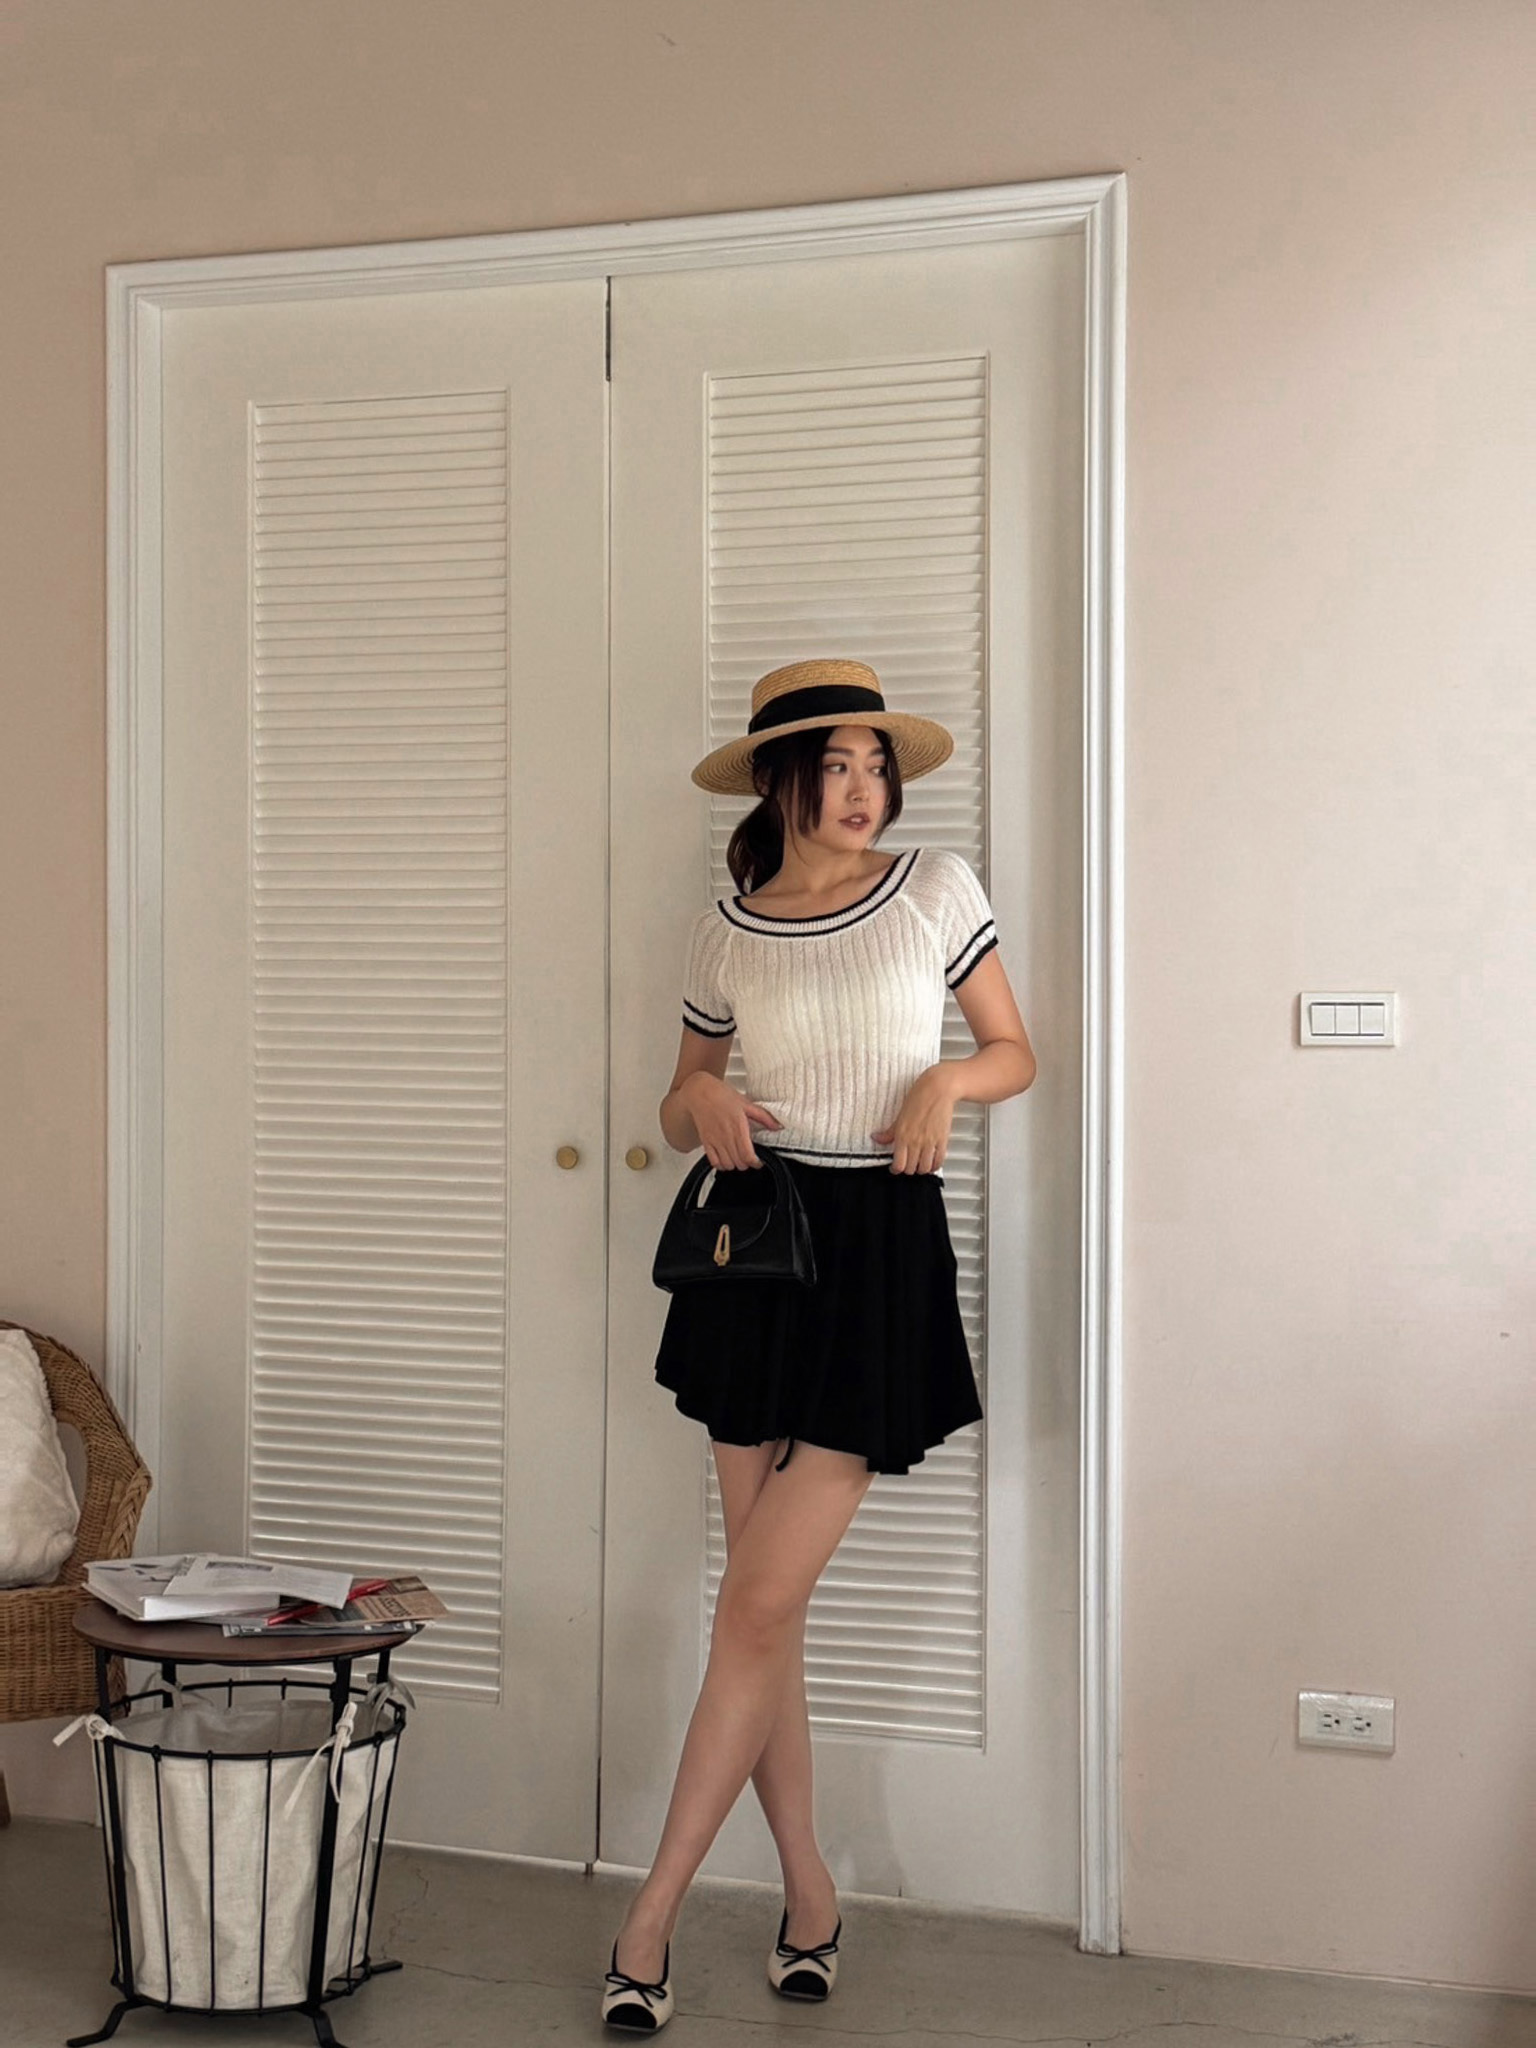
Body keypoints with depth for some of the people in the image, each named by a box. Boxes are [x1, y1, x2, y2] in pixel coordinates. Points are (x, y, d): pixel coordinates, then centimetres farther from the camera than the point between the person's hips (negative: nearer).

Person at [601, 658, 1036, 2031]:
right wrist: (703, 1103, -6)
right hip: (757, 1243, 3)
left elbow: (1017, 1055, 9)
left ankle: (654, 1912, 7)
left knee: (757, 1606, -6)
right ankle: (810, 1891, 25)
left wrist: (949, 1080, -12)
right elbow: (680, 1108, 16)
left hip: (883, 1256, -3)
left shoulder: (937, 889, 0)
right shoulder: (727, 934, 6)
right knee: (768, 1606, 7)